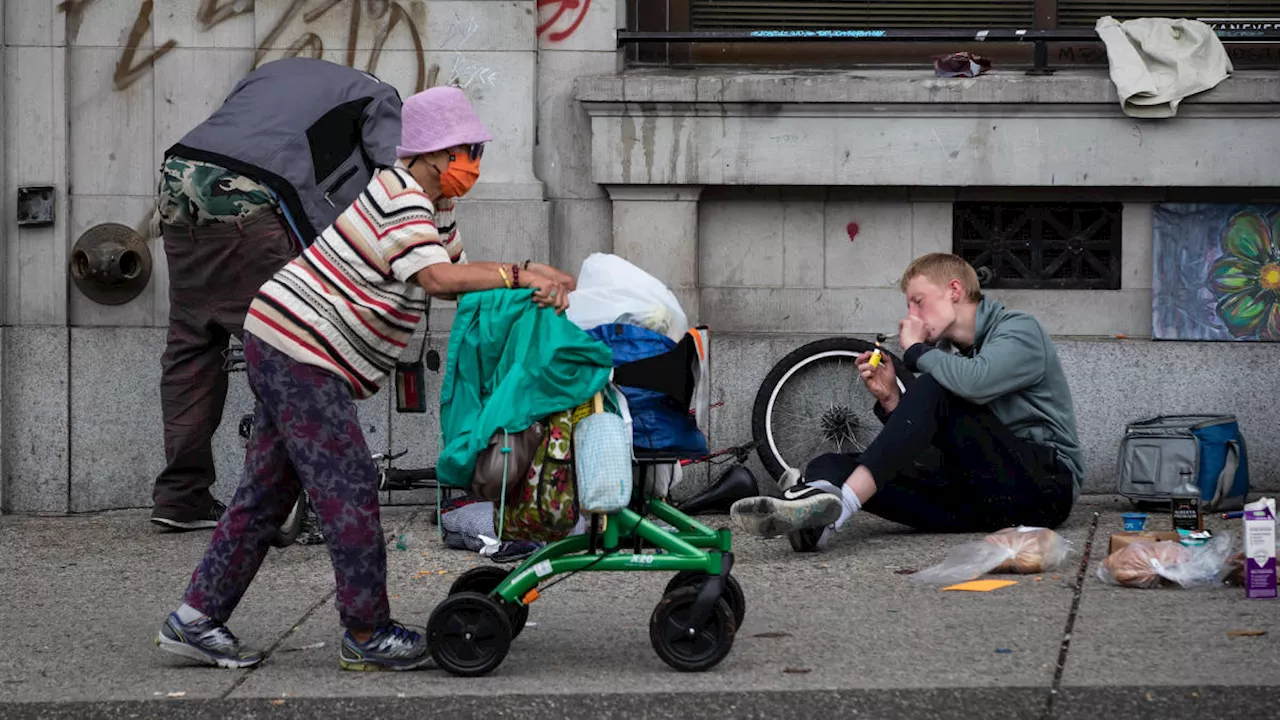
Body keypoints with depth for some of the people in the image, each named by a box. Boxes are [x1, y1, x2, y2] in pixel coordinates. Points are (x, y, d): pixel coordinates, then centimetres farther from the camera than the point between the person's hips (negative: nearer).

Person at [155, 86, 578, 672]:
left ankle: (195, 619, 12)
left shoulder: (430, 204, 16)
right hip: (300, 353, -11)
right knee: (348, 489, -7)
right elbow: (438, 278, -31)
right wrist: (518, 277, -31)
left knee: (266, 491, 11)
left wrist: (534, 274, 8)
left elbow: (457, 269, 20)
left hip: (282, 351, 11)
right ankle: (367, 635, -1)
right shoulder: (398, 200, -17)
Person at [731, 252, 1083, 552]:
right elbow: (927, 442, 16)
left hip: (1048, 482, -7)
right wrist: (891, 401, -1)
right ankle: (821, 515, -50)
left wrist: (915, 349, -4)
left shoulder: (1019, 330, 1)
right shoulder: (948, 352, 23)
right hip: (985, 501, 7)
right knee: (830, 466, -9)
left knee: (932, 391, -25)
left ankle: (837, 506, -41)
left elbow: (975, 382, -22)